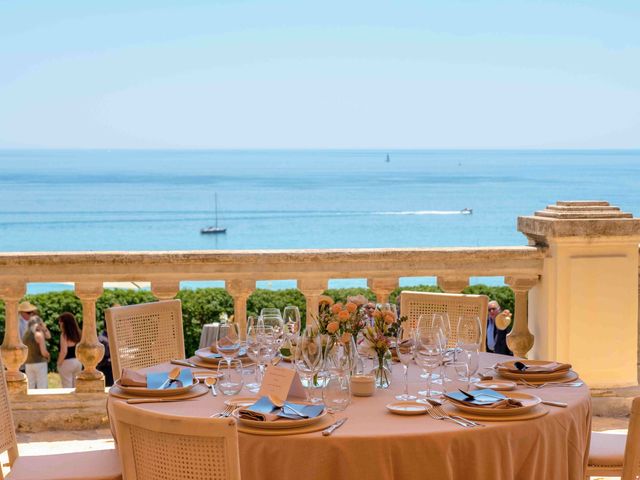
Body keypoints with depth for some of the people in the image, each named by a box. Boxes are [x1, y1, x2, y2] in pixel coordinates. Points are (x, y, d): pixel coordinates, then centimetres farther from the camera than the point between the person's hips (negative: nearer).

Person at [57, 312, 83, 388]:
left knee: (67, 388, 0)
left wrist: (59, 363, -7)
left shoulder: (64, 335, -13)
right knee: (76, 387, 13)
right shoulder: (77, 333, 5)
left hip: (67, 362, -6)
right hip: (78, 362, 6)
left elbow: (64, 351, -17)